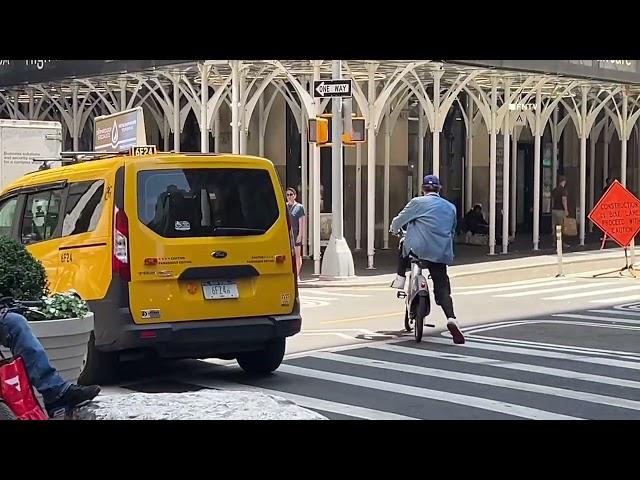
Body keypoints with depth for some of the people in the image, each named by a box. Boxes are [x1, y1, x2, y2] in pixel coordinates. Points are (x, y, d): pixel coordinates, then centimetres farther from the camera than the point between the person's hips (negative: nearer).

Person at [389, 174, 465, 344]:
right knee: (443, 289, 2)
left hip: (419, 248, -3)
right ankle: (451, 319, -19)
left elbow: (399, 220, 11)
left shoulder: (418, 202, 2)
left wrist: (394, 229, 33)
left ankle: (400, 278, 23)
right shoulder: (451, 207, 16)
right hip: (441, 253, 3)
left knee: (403, 246, 32)